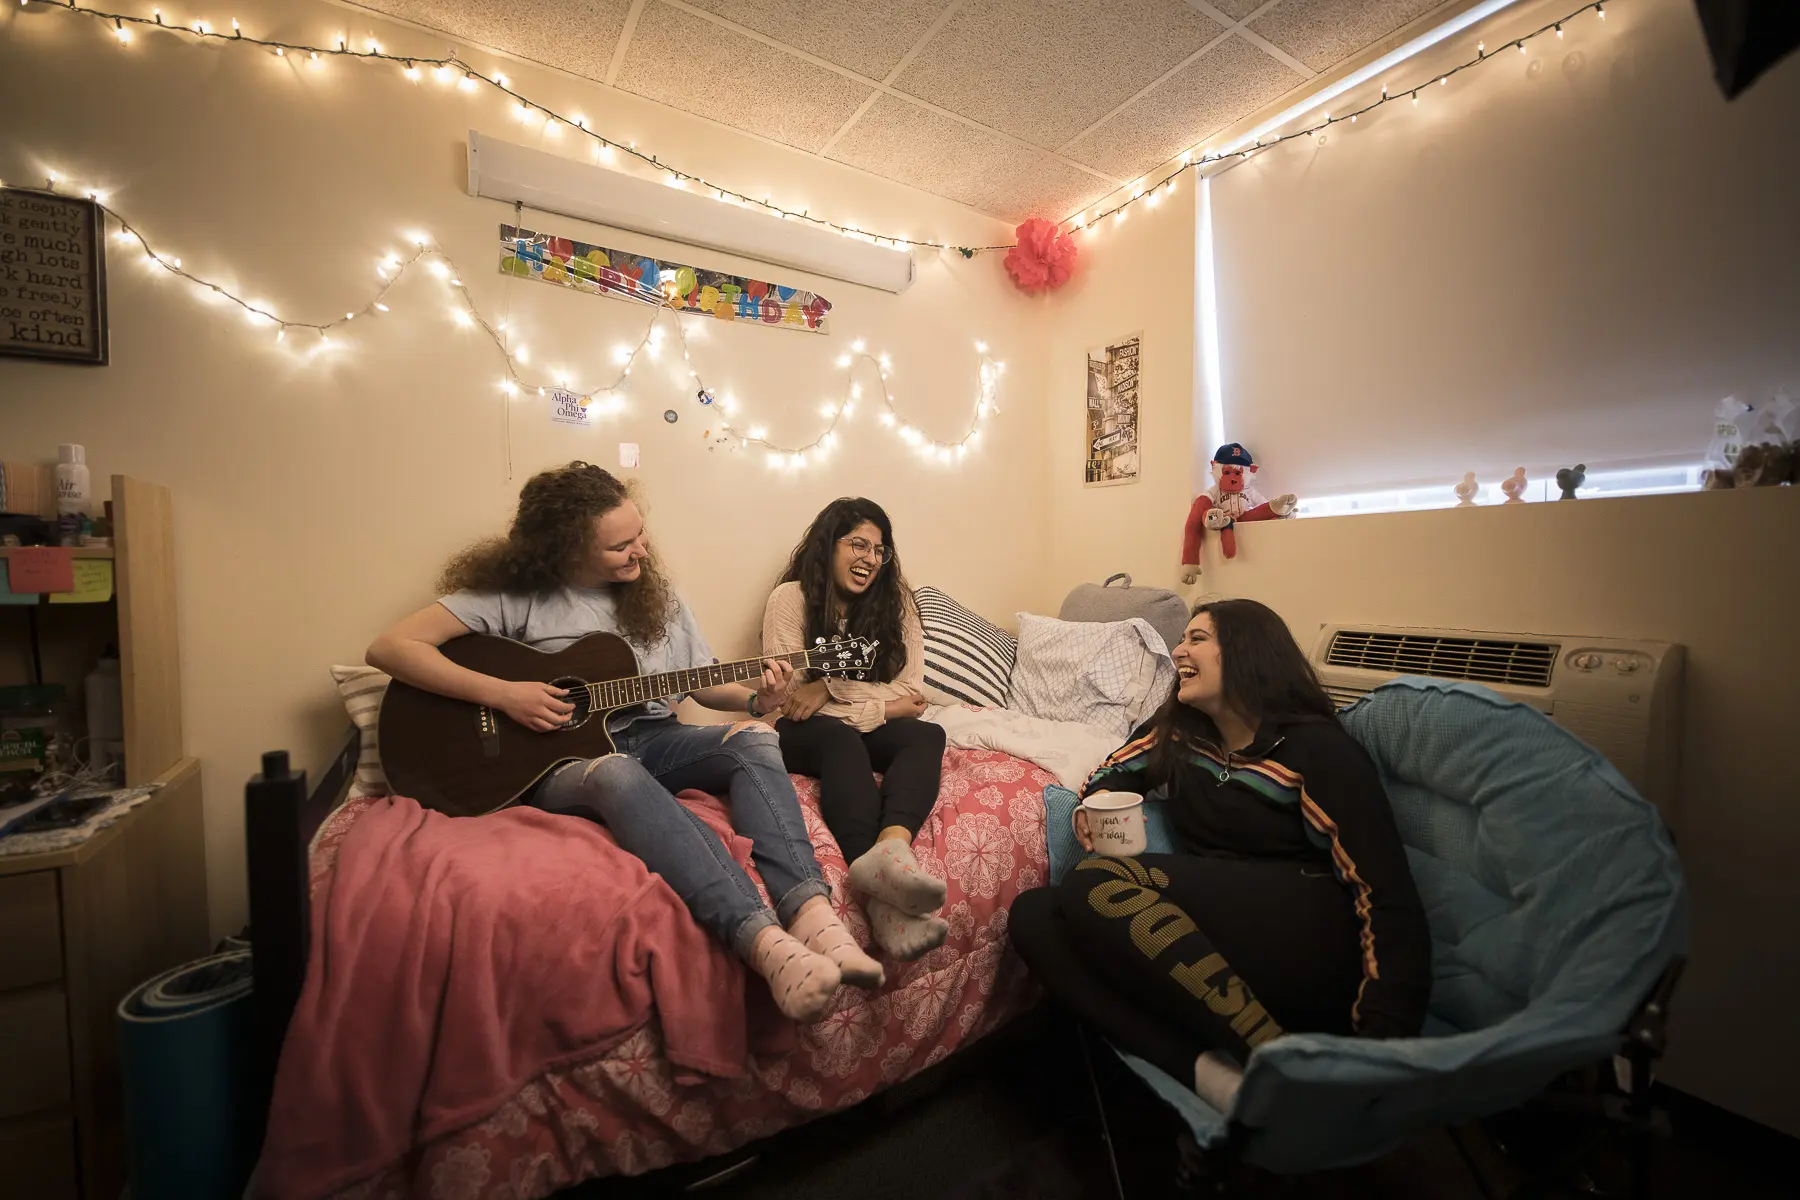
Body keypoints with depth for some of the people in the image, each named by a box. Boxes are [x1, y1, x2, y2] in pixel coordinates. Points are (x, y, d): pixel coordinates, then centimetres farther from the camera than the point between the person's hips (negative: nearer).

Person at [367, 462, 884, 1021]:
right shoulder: (514, 594, -5)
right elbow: (389, 647, -9)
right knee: (617, 773, -40)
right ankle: (764, 940, -52)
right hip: (560, 760, -4)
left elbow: (703, 683, 11)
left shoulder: (654, 594, 8)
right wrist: (502, 693, -19)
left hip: (650, 739, 4)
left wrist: (755, 699, -10)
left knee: (753, 738, -24)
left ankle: (810, 911, -41)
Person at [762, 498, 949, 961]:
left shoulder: (895, 602, 5)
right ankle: (882, 895, -54)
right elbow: (786, 694, -11)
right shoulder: (790, 598, -4)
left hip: (868, 730, 4)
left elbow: (911, 696, -2)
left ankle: (891, 848, -55)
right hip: (804, 733, -3)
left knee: (928, 736, -26)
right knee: (842, 739, -35)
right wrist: (883, 699, -12)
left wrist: (831, 689, -13)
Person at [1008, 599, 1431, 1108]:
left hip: (1309, 948, -6)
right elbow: (1111, 774, 26)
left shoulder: (1317, 747, -5)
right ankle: (1206, 1069, -28)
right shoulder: (1179, 732, 12)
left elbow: (1390, 900, -11)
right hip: (1209, 942, 6)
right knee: (1032, 915, -16)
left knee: (1095, 884, -28)